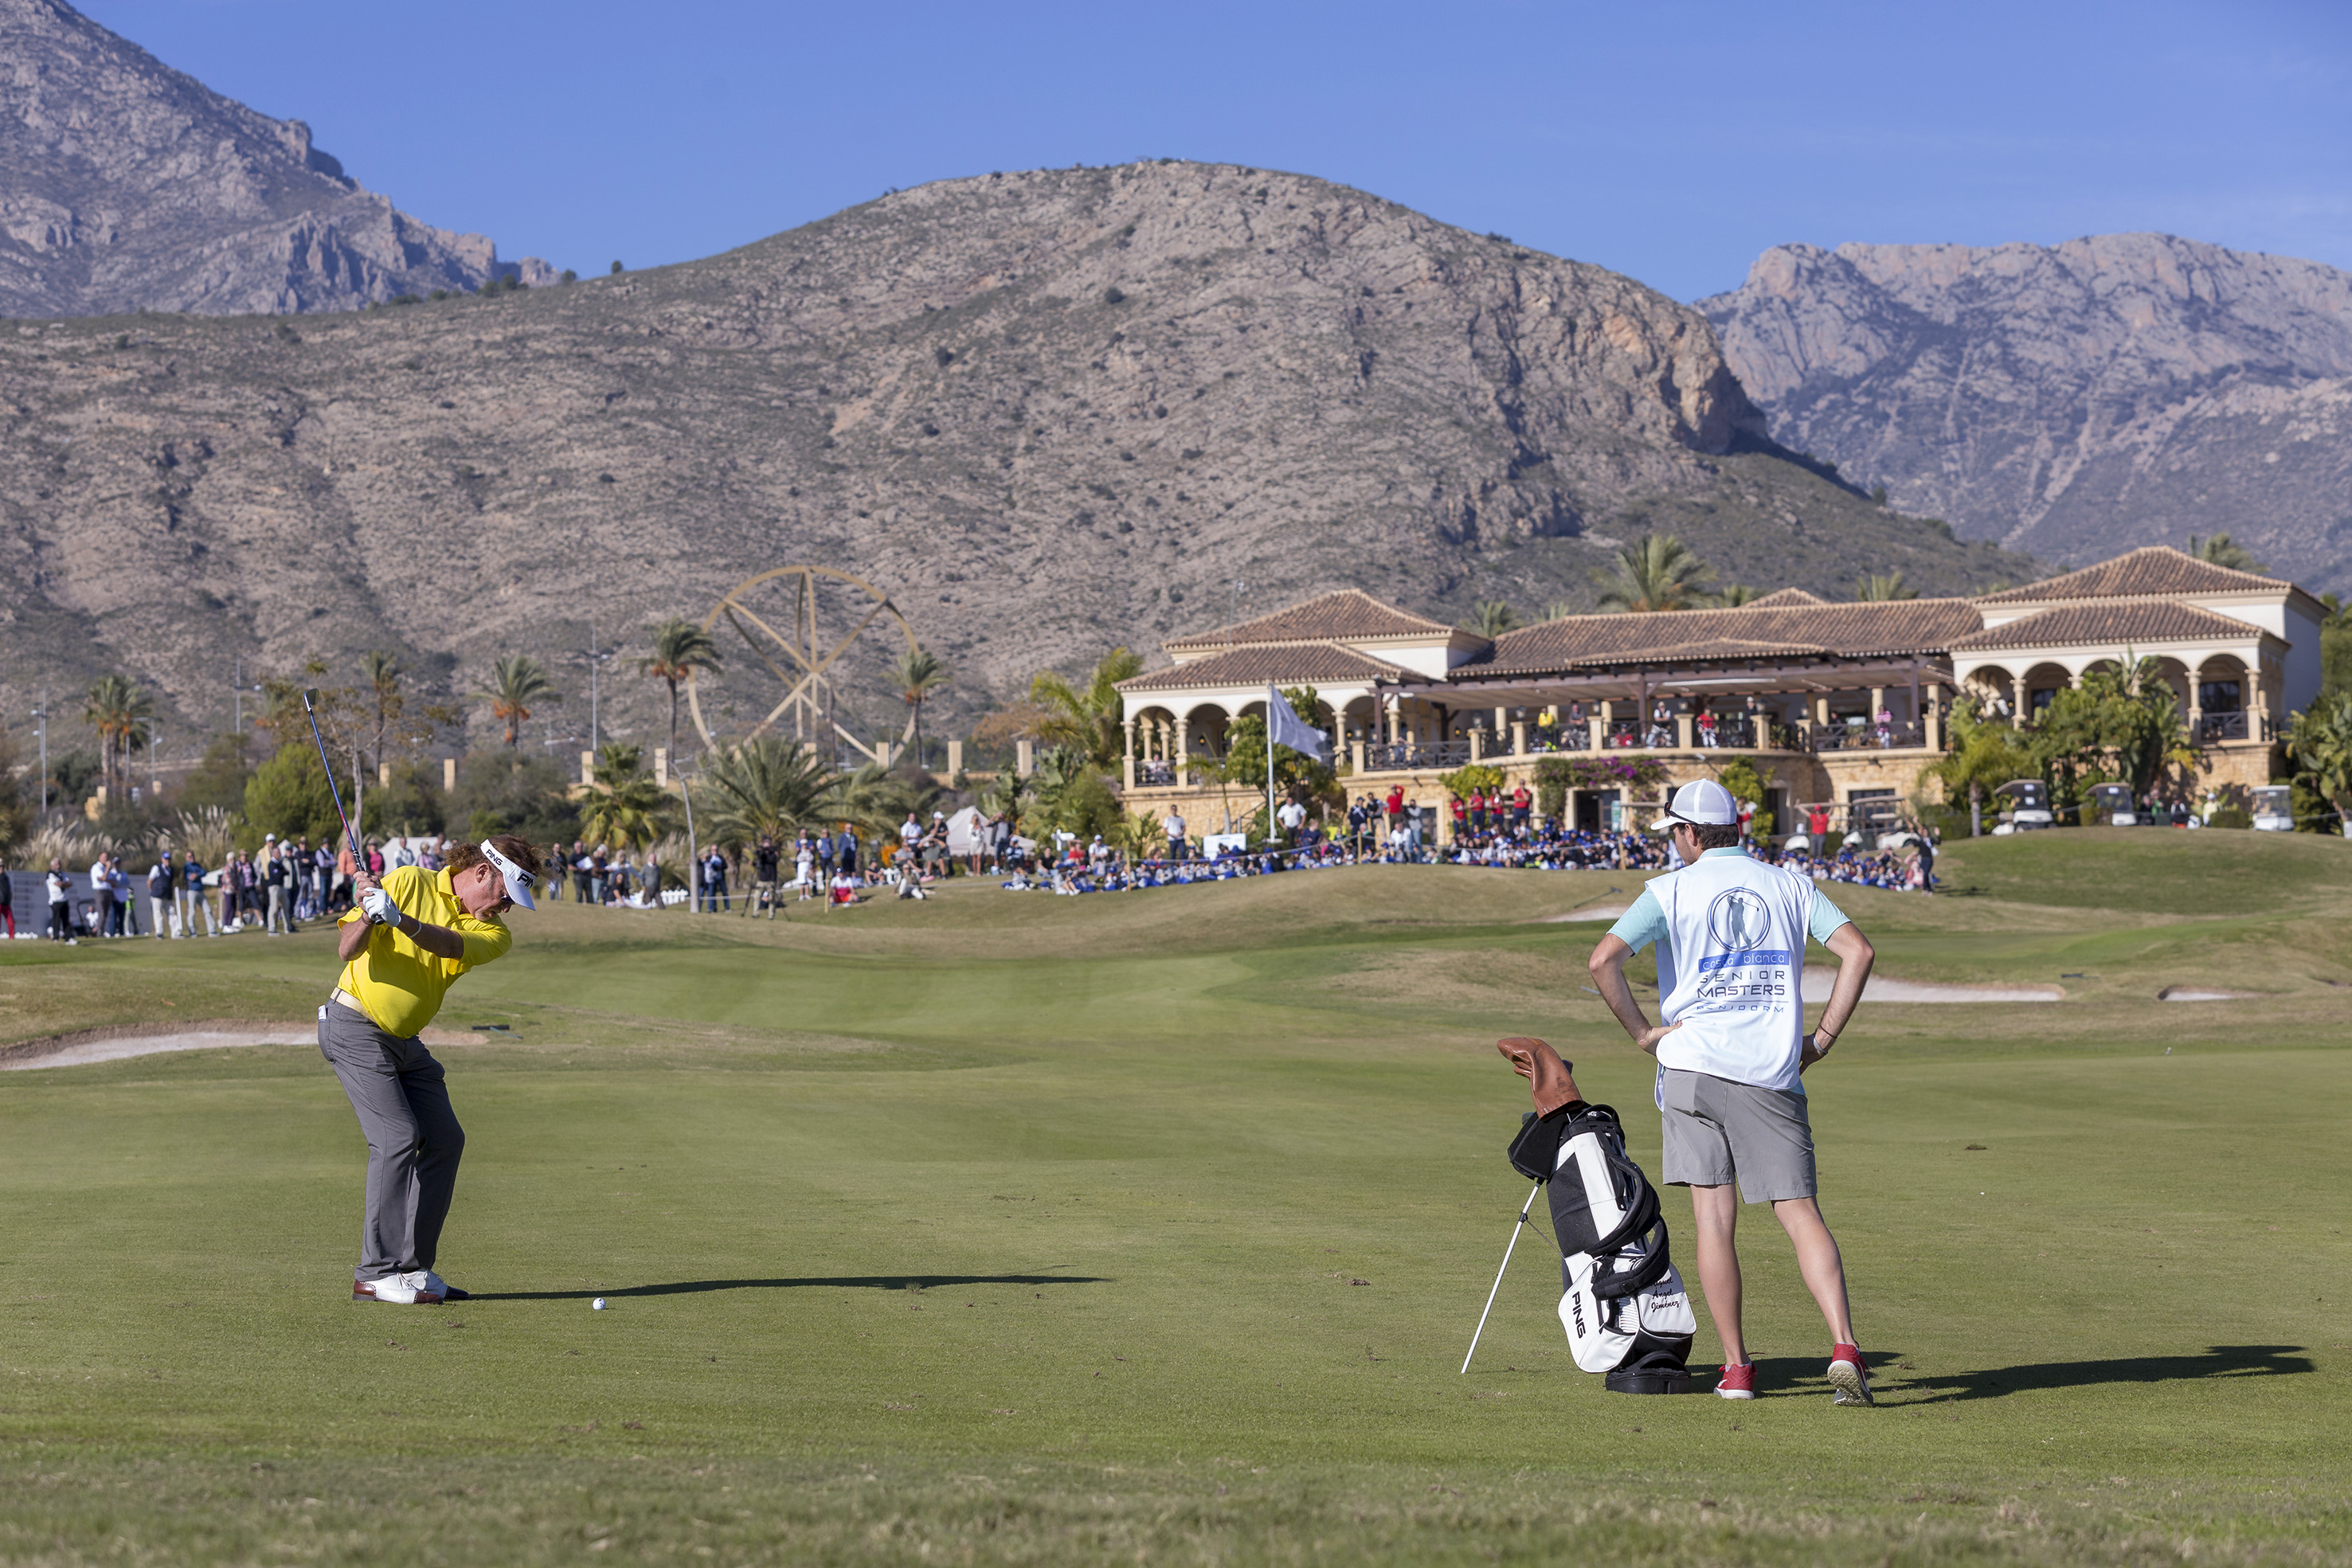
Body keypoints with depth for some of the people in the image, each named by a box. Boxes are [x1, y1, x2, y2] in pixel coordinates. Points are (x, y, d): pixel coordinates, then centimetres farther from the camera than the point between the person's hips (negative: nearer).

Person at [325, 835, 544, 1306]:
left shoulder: (494, 933, -1)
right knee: (398, 1136, -17)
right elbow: (347, 950, -13)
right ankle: (375, 1274, -15)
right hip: (356, 1025, -7)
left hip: (405, 1039, 7)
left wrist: (398, 918, -41)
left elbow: (452, 945, -24)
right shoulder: (410, 883, -11)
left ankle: (413, 1267, 8)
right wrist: (370, 914, -33)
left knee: (445, 1139, 1)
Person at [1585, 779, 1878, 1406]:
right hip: (1773, 1074, 2)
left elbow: (1604, 961, -11)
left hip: (1694, 1065, -2)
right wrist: (1824, 1037, 5)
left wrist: (1643, 1032, -1)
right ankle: (1844, 1348, -18)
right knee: (1801, 1215, 0)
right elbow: (1857, 950, 1)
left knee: (1713, 1220, 3)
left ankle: (1736, 1367, 2)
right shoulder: (1789, 885, 11)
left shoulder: (1672, 890, 3)